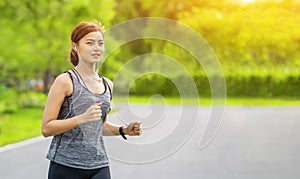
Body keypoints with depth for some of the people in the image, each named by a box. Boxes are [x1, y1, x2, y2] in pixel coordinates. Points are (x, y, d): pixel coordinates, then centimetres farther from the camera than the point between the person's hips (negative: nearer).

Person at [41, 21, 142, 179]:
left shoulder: (107, 85, 13)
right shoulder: (65, 81, -4)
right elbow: (46, 128, -9)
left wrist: (124, 130, 9)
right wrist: (82, 118, -19)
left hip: (99, 166, 5)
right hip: (66, 166, -4)